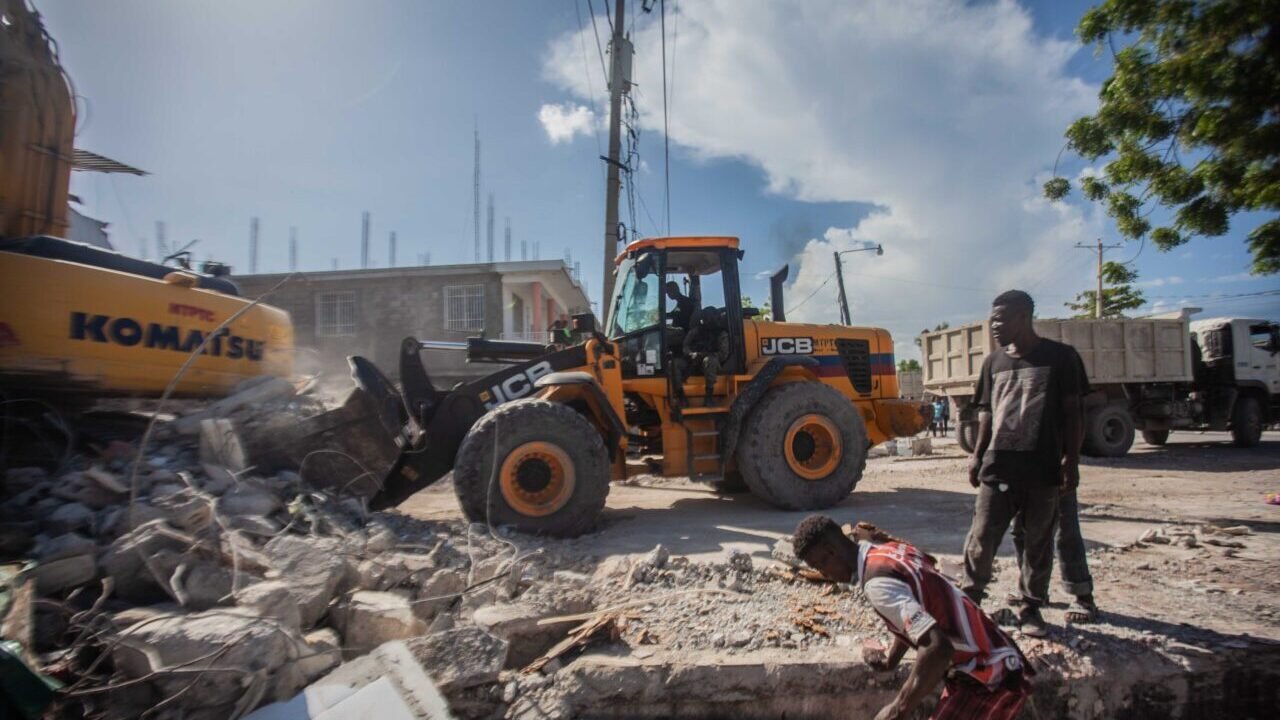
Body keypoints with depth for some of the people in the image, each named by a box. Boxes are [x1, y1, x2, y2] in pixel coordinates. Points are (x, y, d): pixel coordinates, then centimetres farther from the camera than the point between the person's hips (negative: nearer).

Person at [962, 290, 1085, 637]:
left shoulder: (1060, 357, -1)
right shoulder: (994, 361, 10)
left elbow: (1072, 412, -1)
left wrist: (1072, 459, -6)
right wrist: (977, 455, 7)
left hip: (1044, 468, -3)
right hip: (999, 467, 3)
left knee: (1038, 542, 9)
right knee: (982, 537, 4)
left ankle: (1031, 608, 23)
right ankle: (968, 599, 17)